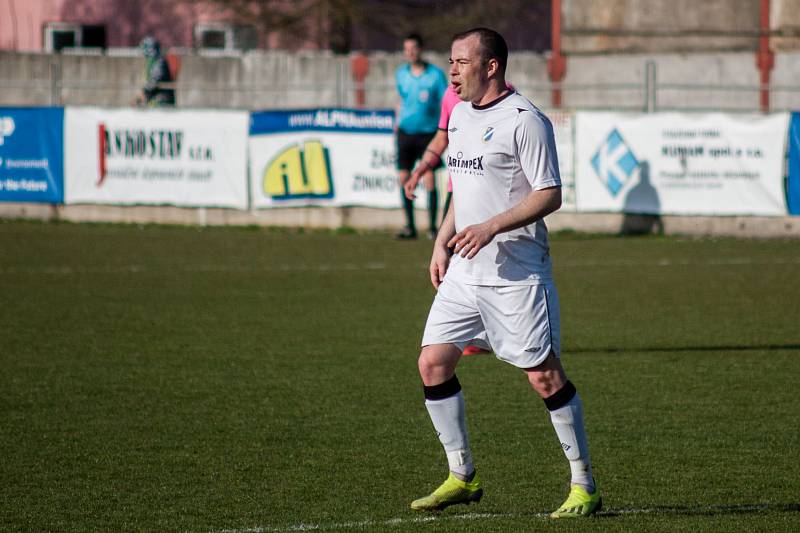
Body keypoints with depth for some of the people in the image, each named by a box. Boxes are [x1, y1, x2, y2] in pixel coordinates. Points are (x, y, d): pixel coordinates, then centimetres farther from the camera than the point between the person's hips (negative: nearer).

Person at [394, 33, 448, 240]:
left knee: (429, 179, -8)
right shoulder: (401, 73, 7)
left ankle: (432, 227, -1)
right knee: (403, 178, 0)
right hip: (406, 132, 4)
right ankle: (410, 226, 8)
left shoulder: (436, 74, -6)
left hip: (428, 132, -4)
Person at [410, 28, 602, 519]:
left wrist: (491, 228, -23)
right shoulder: (460, 114, 14)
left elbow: (550, 196, -14)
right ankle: (463, 478, 14)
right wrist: (443, 242, 15)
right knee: (433, 363, 2)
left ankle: (584, 487, 3)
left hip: (517, 273, -8)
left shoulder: (525, 120, -12)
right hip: (464, 271, 8)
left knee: (545, 376, -7)